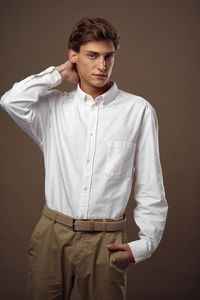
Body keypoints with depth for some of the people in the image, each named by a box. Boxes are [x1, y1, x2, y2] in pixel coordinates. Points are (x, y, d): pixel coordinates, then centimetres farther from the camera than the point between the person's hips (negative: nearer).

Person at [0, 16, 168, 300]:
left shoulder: (138, 110, -1)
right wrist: (58, 74, -4)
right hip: (52, 234, 1)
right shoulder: (54, 106, 4)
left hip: (106, 241, -1)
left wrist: (146, 242, -3)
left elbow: (150, 185, 1)